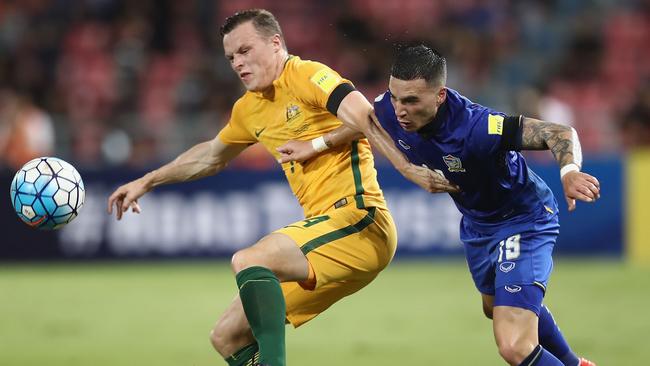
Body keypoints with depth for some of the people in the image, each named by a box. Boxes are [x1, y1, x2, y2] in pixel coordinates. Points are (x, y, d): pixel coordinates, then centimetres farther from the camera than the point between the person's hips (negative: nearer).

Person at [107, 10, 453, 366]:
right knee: (226, 337, 6)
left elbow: (368, 121, -23)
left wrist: (411, 169, -37)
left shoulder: (307, 76, -8)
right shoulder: (249, 109, 17)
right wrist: (145, 182, 39)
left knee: (247, 261, -30)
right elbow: (211, 156, 37)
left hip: (358, 220, -9)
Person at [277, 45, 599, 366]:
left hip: (524, 220, -8)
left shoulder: (475, 126, -40)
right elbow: (364, 121, 5)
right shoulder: (390, 109, -21)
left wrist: (569, 171, -57)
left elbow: (560, 133, -38)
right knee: (496, 308, 34)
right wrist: (317, 145, 4)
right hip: (476, 225, 8)